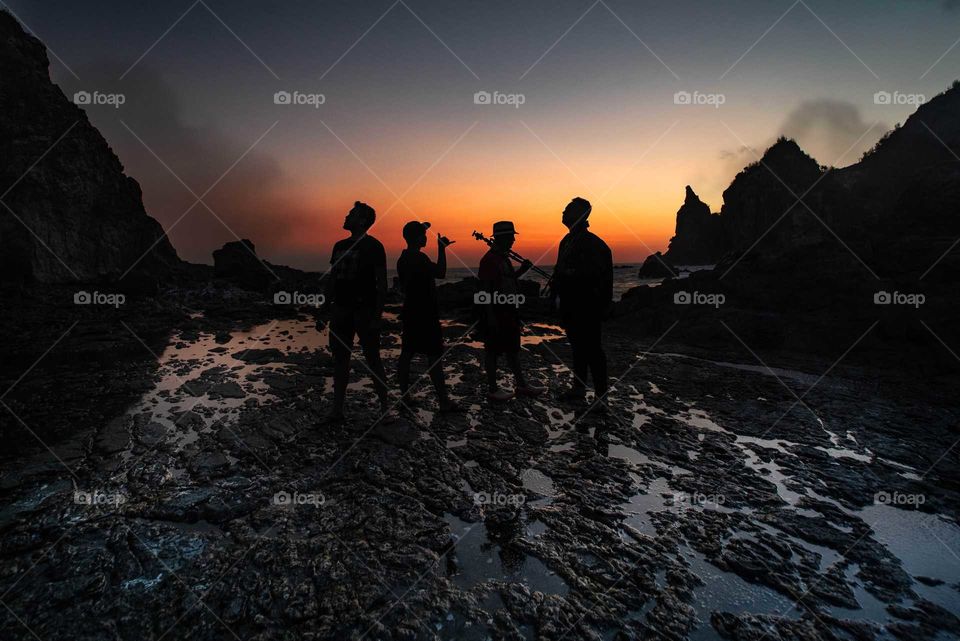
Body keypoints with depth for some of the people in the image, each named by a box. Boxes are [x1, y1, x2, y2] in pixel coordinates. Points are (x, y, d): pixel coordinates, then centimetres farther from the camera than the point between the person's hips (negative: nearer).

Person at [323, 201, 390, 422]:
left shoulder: (373, 246, -6)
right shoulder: (340, 246, 13)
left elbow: (381, 283, -10)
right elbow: (332, 279, 17)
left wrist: (377, 316, -16)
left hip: (364, 311, -6)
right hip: (341, 310, 6)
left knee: (373, 360, 0)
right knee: (339, 360, 7)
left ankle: (385, 407, 14)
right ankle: (337, 410, 13)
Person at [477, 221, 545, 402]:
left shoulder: (504, 257, 13)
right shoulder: (489, 260, -16)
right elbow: (485, 289, -20)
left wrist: (521, 270, 8)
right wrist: (490, 317, -23)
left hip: (508, 312, 10)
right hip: (495, 312, -10)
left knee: (513, 348, 16)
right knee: (492, 350, 1)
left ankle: (521, 384, 26)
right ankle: (492, 389, 11)